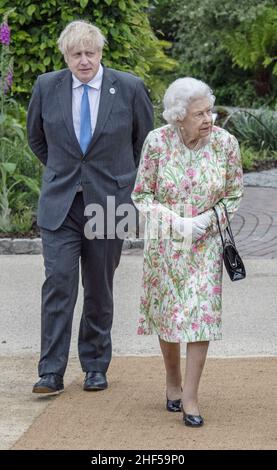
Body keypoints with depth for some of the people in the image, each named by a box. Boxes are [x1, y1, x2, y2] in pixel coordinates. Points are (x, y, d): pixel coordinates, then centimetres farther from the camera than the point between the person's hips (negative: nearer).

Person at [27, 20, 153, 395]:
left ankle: (95, 367, 21)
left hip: (108, 202, 0)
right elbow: (36, 137, 17)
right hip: (59, 204, 0)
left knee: (99, 290, 8)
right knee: (58, 282, -9)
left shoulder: (130, 88, -4)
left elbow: (146, 140, 10)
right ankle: (51, 372, -7)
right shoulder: (47, 87, 0)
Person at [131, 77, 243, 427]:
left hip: (206, 242, 0)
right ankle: (173, 382, 32)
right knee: (167, 312, 12)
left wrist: (206, 220, -16)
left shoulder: (225, 142, -12)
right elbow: (141, 194, -5)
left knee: (201, 314, -9)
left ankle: (190, 397, -4)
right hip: (164, 242, 1)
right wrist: (173, 221, -18)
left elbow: (234, 195, 0)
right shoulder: (157, 142, -14)